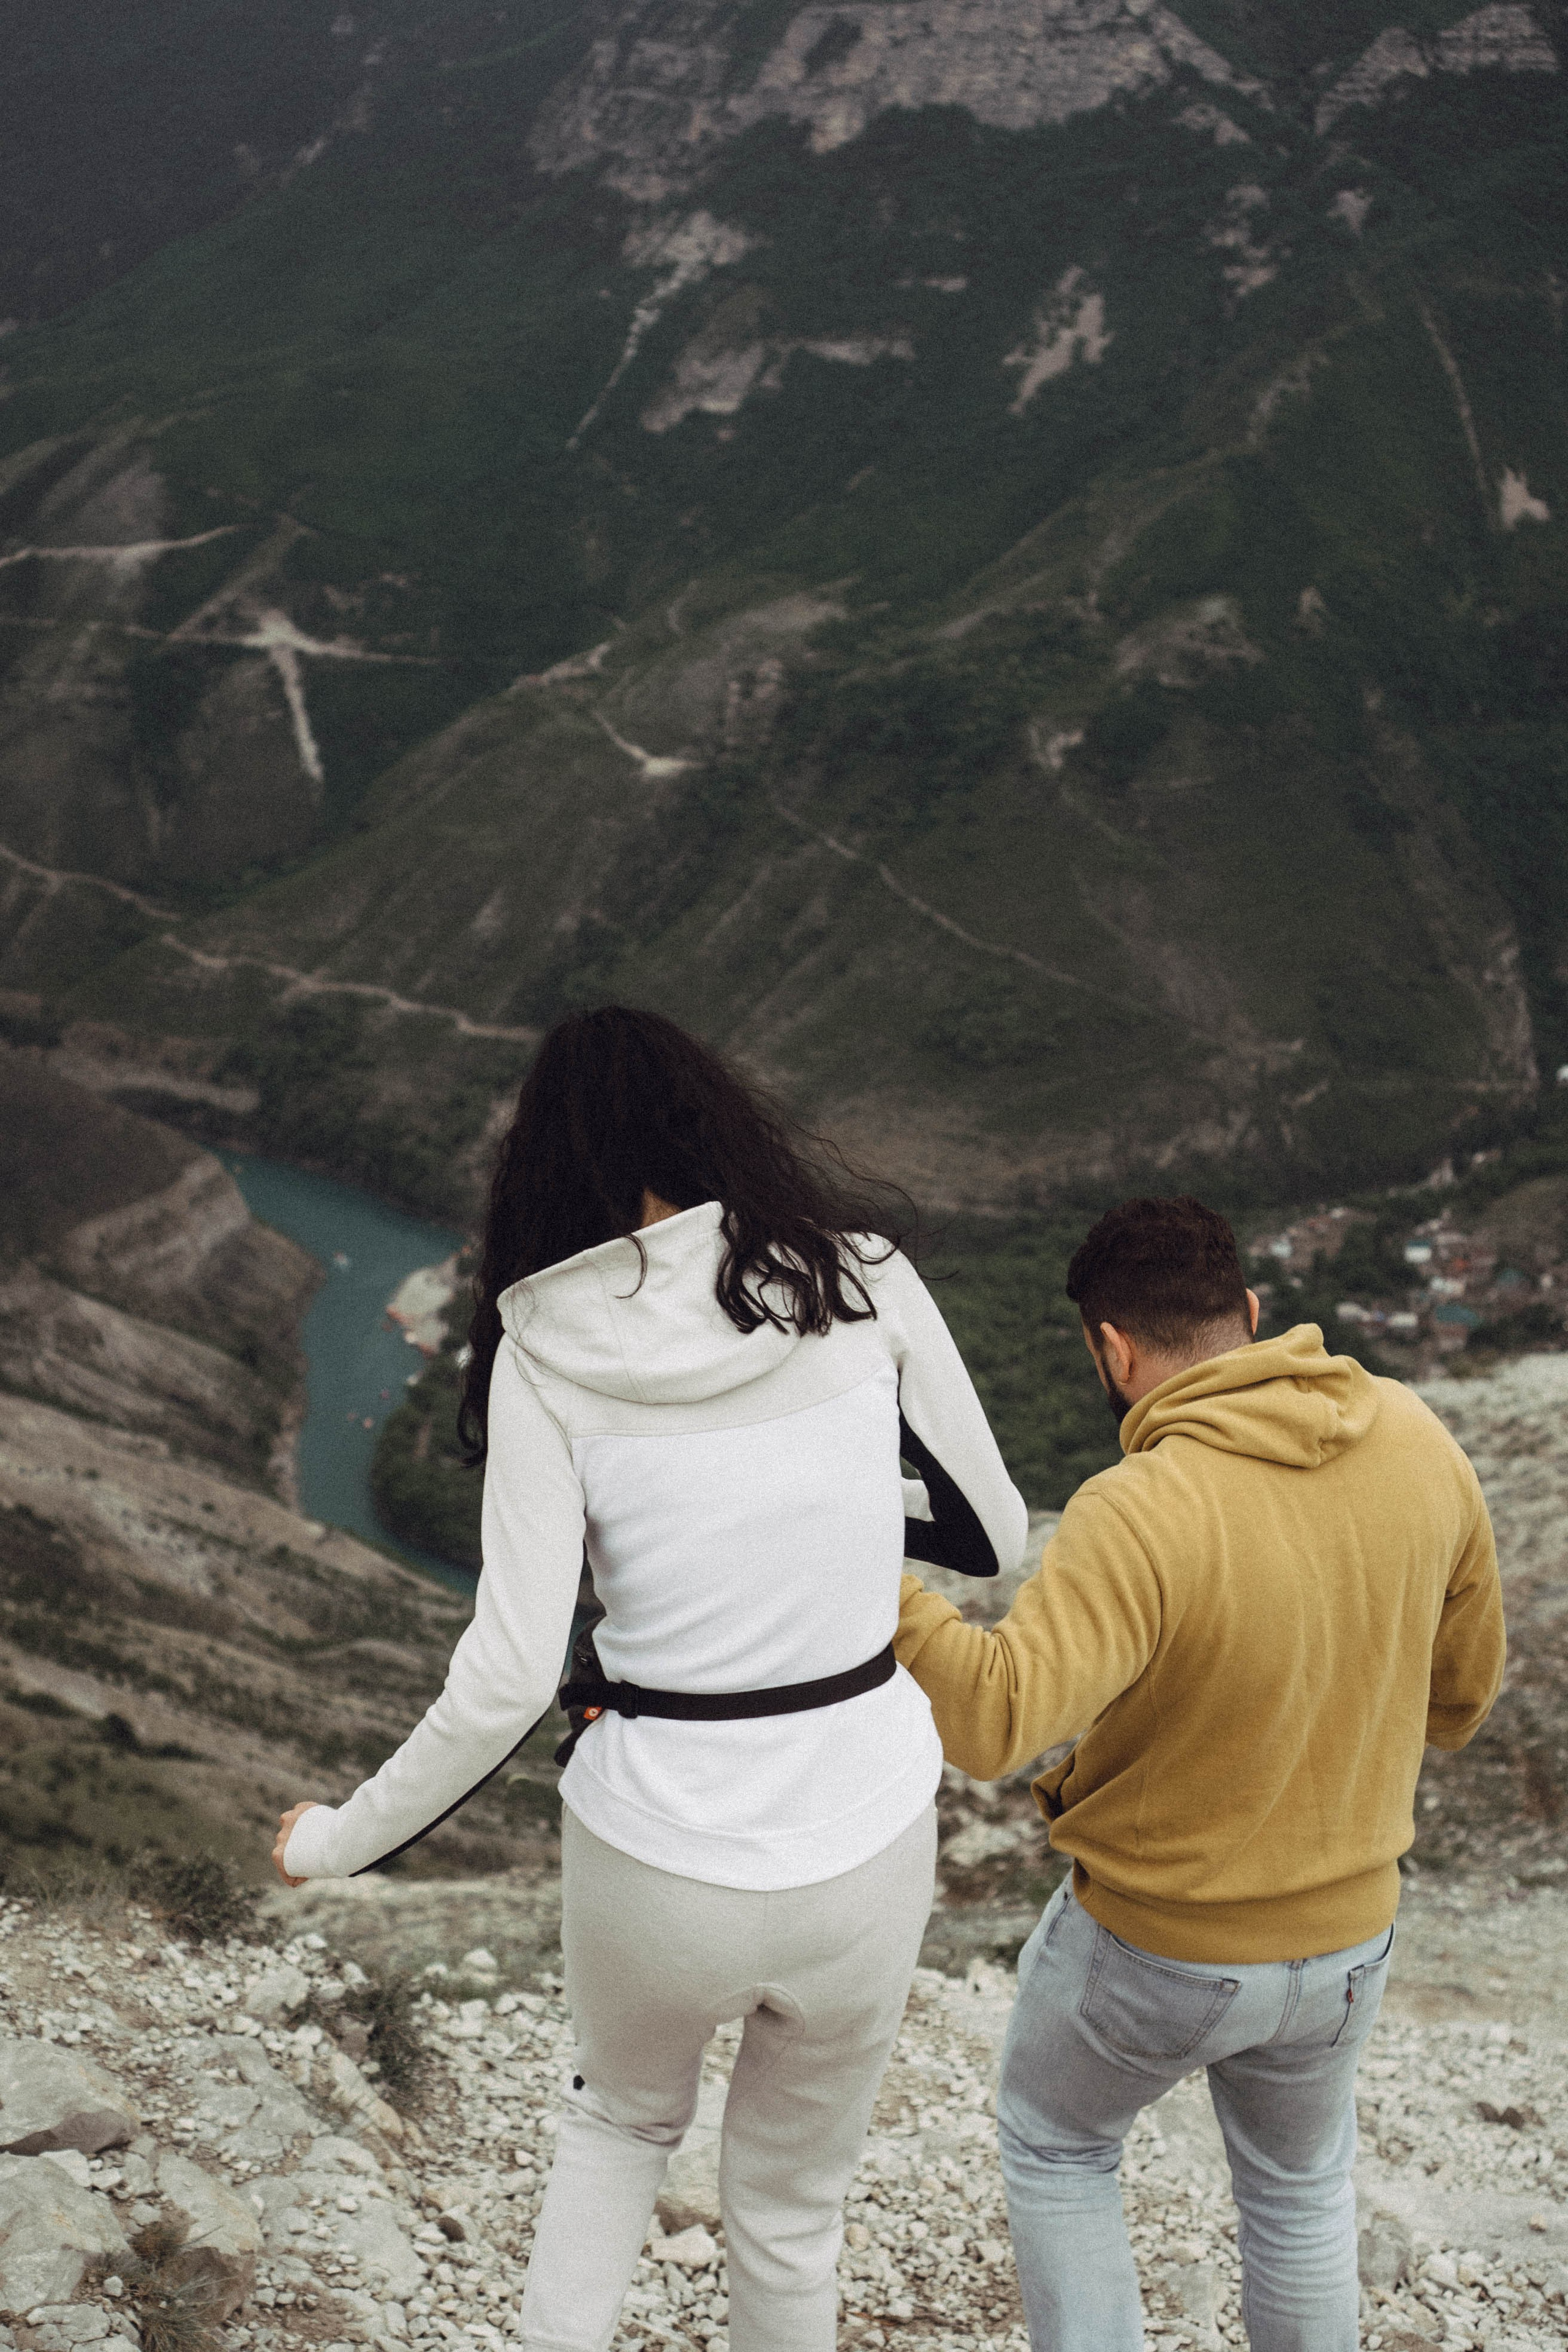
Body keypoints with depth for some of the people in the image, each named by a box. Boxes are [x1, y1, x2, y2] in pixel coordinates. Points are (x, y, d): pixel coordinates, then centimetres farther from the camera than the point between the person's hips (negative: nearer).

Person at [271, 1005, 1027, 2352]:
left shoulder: (544, 1351, -11)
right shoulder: (859, 1276, -8)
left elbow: (506, 1680, -14)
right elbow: (995, 1539, 2)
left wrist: (341, 1842, 0)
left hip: (657, 1860, -1)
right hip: (866, 1843, 1)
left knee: (626, 2115, 34)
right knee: (789, 2206, 27)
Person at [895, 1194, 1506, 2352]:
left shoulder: (1144, 1517, -32)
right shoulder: (1413, 1440, -12)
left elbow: (990, 1717, -42)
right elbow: (1459, 1689, 1)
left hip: (1150, 1946, -4)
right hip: (1341, 1939, 5)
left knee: (1055, 2144, 27)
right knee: (1298, 2176, 32)